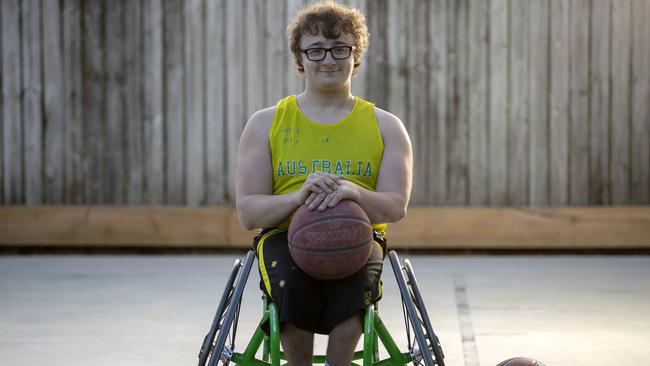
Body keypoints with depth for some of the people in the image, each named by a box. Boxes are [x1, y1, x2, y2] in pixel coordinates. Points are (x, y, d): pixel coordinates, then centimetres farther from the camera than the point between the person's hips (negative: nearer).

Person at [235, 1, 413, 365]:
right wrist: (298, 196, -19)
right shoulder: (266, 123, 11)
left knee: (355, 280, -37)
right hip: (285, 236, 0)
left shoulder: (385, 126, 12)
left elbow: (396, 207, 0)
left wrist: (352, 192, -22)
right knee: (293, 283, -36)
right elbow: (248, 212, 2)